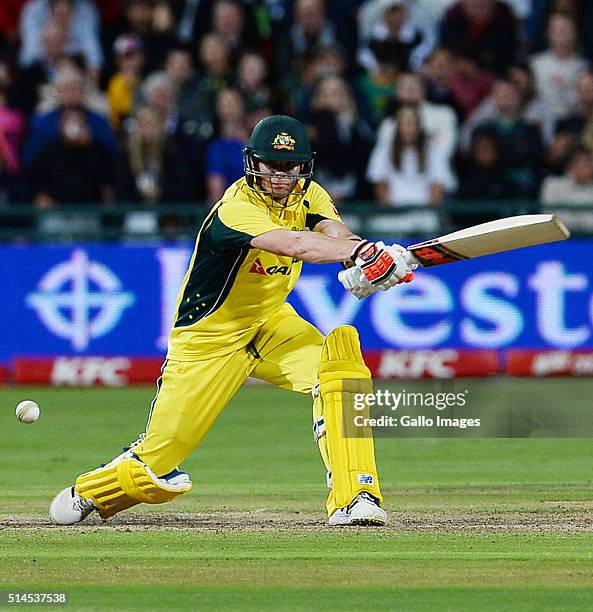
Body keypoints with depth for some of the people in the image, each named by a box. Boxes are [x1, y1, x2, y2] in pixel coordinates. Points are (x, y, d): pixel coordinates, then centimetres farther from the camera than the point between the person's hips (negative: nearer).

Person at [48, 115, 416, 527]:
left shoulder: (308, 196, -5)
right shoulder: (236, 208, -27)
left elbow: (336, 234, -26)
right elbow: (296, 245, -44)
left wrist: (365, 261, -50)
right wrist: (362, 252, -60)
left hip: (271, 323, 5)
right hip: (208, 339, -5)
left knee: (340, 354, -25)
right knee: (157, 465, -2)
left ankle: (352, 497, -24)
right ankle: (86, 494, 33)